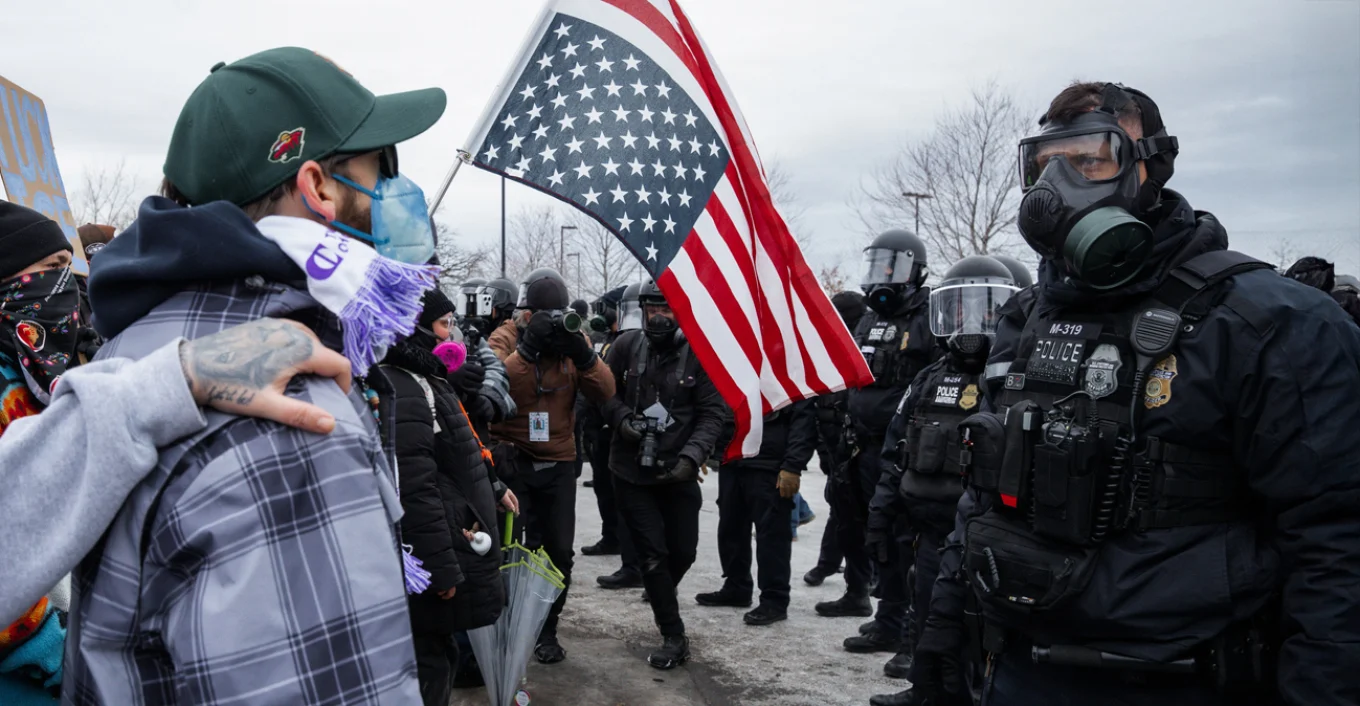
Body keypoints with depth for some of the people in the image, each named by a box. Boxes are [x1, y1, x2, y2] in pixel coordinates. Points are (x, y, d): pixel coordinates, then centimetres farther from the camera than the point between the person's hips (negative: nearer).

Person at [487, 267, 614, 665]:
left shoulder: (573, 339, 3)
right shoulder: (506, 338, -6)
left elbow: (604, 393, -8)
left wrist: (582, 354, -23)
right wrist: (527, 347, -31)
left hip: (557, 463, 3)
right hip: (510, 460, -3)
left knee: (559, 552, 6)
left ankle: (546, 630, 24)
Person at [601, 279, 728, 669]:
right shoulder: (627, 345, -5)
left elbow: (713, 413, -11)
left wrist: (691, 456, -24)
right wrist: (621, 419, -12)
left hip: (679, 471, 0)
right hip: (632, 471, 1)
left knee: (683, 550, 13)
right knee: (652, 553, 2)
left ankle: (661, 594, 46)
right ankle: (673, 636, 15)